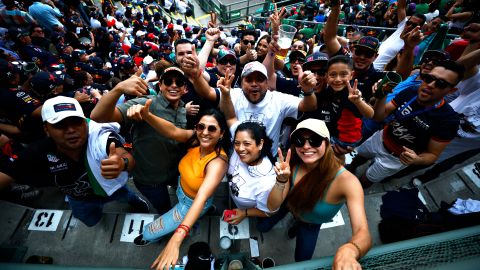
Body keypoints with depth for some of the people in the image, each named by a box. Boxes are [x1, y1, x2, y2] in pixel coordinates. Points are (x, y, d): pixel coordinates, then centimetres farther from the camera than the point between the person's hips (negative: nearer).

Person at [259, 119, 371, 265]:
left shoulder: (346, 180, -39)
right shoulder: (293, 165, -30)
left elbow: (363, 233, -47)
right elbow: (272, 206, -27)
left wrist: (349, 250, -70)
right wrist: (281, 180, -46)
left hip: (312, 223, -1)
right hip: (289, 204, 2)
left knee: (302, 261, 22)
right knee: (262, 227, 22)